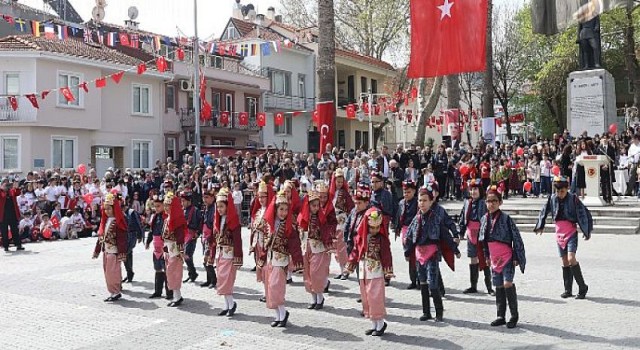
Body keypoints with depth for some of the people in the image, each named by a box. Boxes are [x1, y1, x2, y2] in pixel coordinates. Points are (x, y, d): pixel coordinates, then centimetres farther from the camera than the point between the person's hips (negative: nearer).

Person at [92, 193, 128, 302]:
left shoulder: (118, 221, -12)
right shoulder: (105, 220, 13)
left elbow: (121, 238, -17)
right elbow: (100, 236, 18)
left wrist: (121, 252, -21)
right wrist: (97, 250, 18)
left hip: (114, 251, -9)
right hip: (105, 251, 9)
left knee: (112, 272, -7)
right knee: (107, 271, 11)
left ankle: (115, 292, 3)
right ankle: (116, 291, 19)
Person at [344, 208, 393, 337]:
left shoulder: (382, 239, -8)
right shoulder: (360, 237, 3)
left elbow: (386, 256, -8)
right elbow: (355, 252, 10)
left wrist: (388, 271, -12)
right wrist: (350, 267, 11)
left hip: (376, 273, -5)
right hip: (363, 272, 5)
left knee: (375, 298, -7)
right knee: (366, 299, 10)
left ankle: (380, 323, 9)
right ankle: (374, 324, 21)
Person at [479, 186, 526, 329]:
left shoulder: (506, 219, -12)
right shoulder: (484, 219, 5)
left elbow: (517, 238, -10)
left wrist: (516, 257, -11)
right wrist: (487, 256, 19)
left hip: (507, 257, -6)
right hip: (494, 258, 6)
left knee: (508, 284, -14)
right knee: (498, 287, 10)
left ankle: (514, 315, 1)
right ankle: (501, 316, 18)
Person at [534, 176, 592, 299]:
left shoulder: (573, 199, -9)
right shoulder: (552, 199, 3)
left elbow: (585, 213, -7)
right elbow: (544, 211, 18)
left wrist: (587, 231, -7)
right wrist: (540, 226, 22)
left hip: (571, 233, -5)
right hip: (559, 233, 5)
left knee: (571, 259, -19)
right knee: (565, 261, 8)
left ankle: (582, 287, -6)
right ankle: (568, 290, 15)